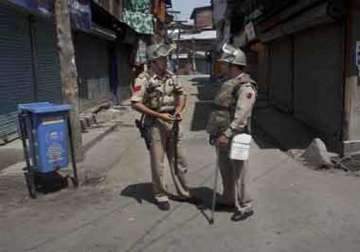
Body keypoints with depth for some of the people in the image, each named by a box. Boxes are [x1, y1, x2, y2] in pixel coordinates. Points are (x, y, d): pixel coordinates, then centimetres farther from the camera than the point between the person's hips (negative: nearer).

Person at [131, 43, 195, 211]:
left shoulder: (170, 76, 7)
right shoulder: (143, 79, -12)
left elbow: (181, 93, 17)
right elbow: (136, 104, -17)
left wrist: (179, 109, -3)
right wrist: (159, 115, -19)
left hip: (173, 123, 6)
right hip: (155, 124, -6)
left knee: (178, 159, 13)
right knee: (158, 163, 4)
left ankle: (182, 193, 27)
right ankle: (160, 196, 19)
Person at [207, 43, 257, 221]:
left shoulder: (245, 87, -17)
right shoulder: (228, 83, 14)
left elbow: (241, 115, -25)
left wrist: (227, 134, -29)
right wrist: (215, 132, 19)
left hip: (234, 137, -9)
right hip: (222, 135, 9)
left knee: (238, 172, -2)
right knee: (224, 169, 18)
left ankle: (245, 207, 10)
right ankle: (228, 199, 33)